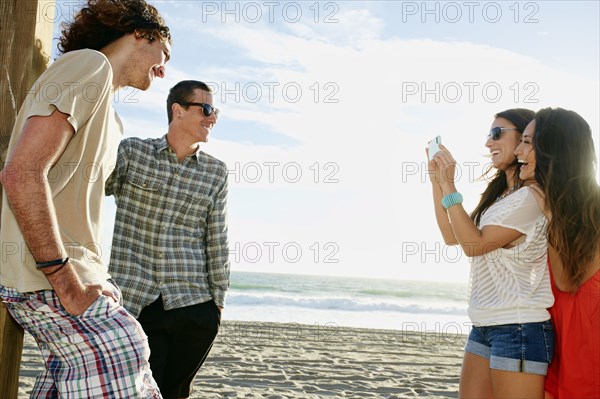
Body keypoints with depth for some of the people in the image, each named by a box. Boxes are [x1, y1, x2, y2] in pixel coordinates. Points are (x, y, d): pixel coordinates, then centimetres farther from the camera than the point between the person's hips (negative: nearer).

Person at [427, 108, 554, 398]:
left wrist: (449, 186, -11)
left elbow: (474, 244, -15)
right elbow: (452, 236, 18)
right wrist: (436, 181, 15)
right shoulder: (502, 196, 17)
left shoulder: (533, 196, -12)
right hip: (485, 324, 9)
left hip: (519, 327, -9)